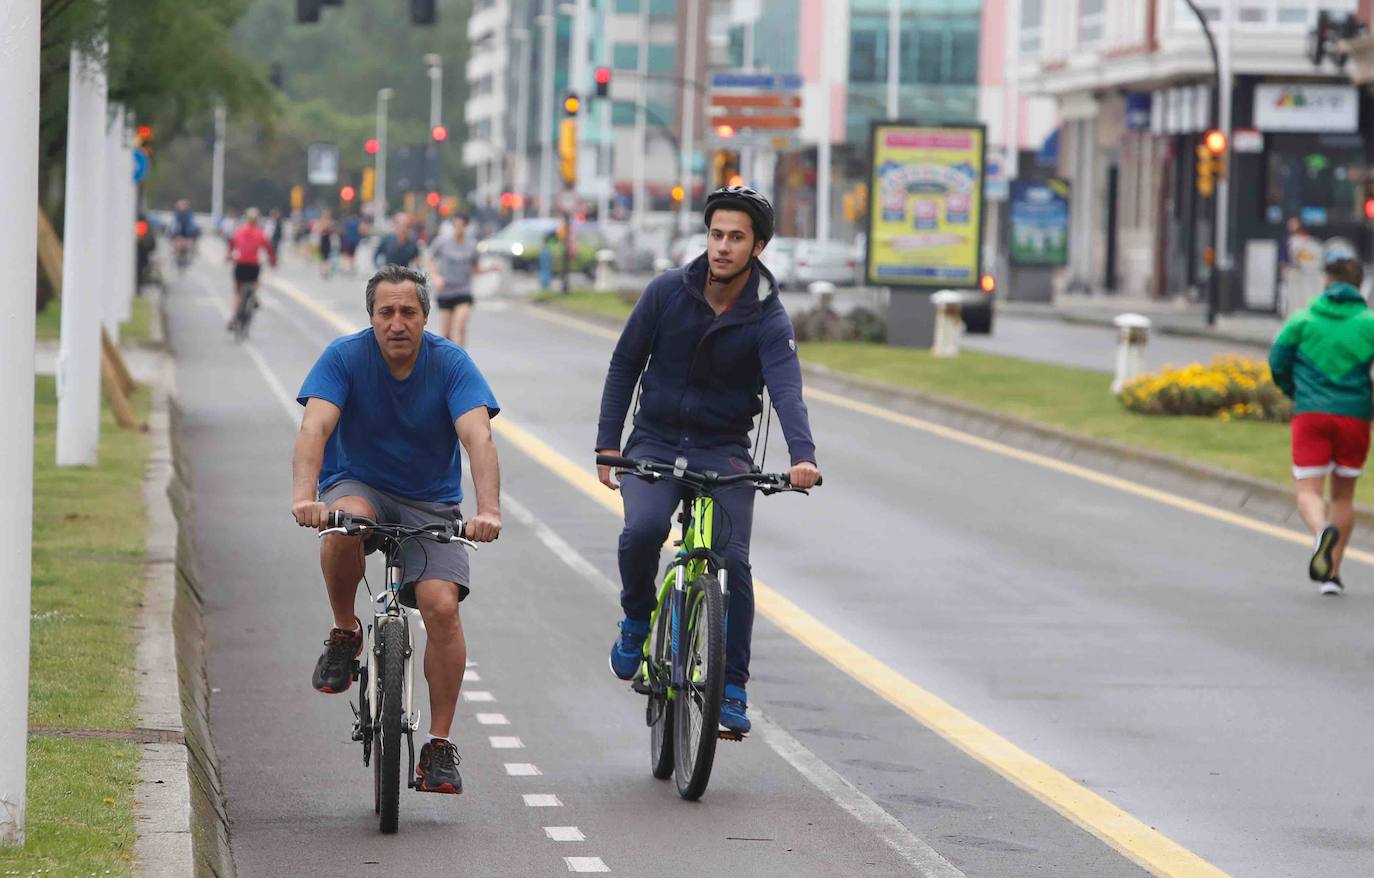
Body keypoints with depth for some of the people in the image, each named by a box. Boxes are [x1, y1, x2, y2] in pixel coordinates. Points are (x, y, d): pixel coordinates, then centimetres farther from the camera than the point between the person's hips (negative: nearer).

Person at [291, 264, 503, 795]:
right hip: (358, 486, 0)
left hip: (431, 503, 1)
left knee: (442, 606, -20)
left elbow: (478, 437, -26)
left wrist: (488, 509, -43)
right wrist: (303, 497, -45)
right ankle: (345, 633, -9)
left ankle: (440, 745, -9)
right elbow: (315, 428, -27)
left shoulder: (452, 364, -13)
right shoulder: (344, 357, -13)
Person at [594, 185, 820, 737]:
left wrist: (803, 457, -43)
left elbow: (787, 391, -25)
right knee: (643, 529, -28)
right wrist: (607, 446, -2)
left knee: (732, 561, -14)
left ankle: (732, 687, -1)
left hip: (723, 450, -1)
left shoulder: (768, 319, -11)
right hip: (655, 442, 1)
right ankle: (636, 621, 1)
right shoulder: (668, 292, -5)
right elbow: (625, 365, 5)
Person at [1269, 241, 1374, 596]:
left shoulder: (1303, 319, 3)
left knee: (1308, 492, -2)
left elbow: (1278, 363, 6)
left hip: (1311, 415, -1)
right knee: (1343, 493, 16)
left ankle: (1323, 530, -37)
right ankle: (1332, 573, 18)